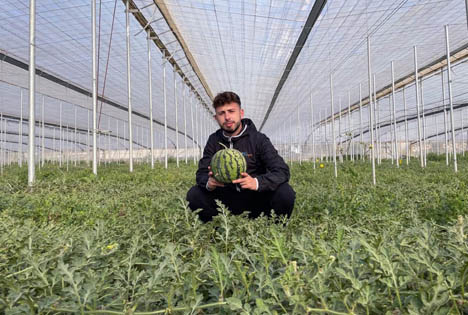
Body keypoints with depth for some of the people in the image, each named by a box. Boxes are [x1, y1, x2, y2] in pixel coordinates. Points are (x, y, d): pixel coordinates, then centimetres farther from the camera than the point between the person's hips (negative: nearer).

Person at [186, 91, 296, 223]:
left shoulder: (258, 139, -8)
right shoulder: (214, 141, 2)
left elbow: (282, 171, -17)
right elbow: (202, 173, 1)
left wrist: (257, 182, -38)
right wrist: (208, 182, -25)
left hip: (257, 199, -2)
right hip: (228, 201, 3)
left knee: (285, 191, -30)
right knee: (194, 194, -18)